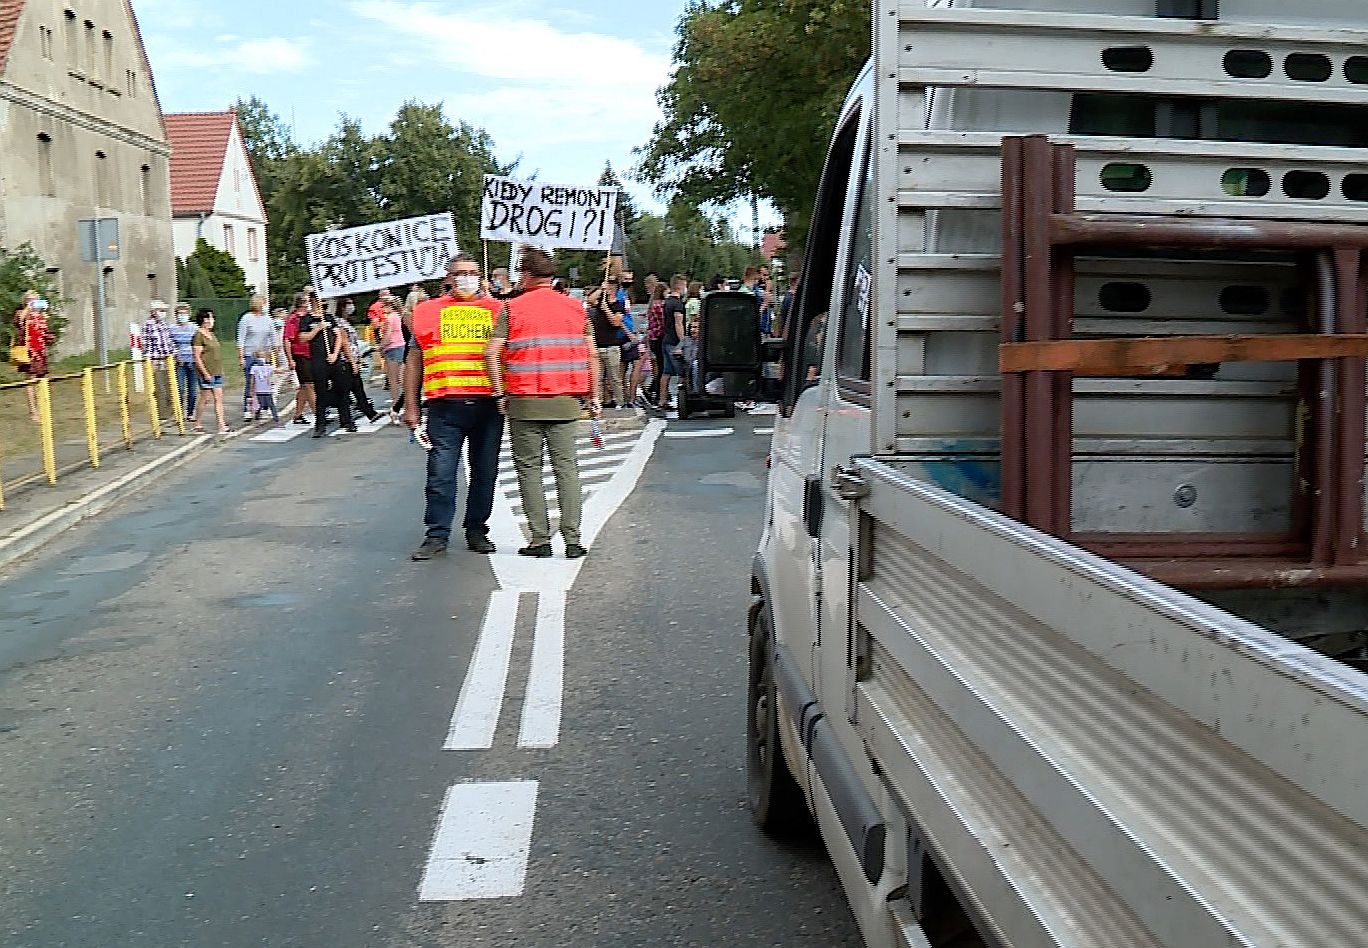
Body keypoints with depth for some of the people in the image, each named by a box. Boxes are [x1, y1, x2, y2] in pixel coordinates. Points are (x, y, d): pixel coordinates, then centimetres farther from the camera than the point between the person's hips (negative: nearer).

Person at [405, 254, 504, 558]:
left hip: (488, 405, 1)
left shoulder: (497, 311, 11)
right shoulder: (427, 312, 12)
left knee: (485, 473, 6)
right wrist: (410, 406, 8)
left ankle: (477, 531, 18)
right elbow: (414, 361, 13)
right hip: (445, 405, -1)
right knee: (441, 473, -3)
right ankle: (437, 536, 4)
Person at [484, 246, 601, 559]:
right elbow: (592, 356, 4)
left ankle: (540, 539, 6)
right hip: (565, 402, 2)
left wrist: (500, 393, 0)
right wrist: (593, 397, 9)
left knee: (529, 468, 7)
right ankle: (572, 539, 2)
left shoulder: (512, 308, -1)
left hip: (524, 402, -2)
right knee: (566, 467, 6)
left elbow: (492, 353, -9)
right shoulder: (575, 307, 7)